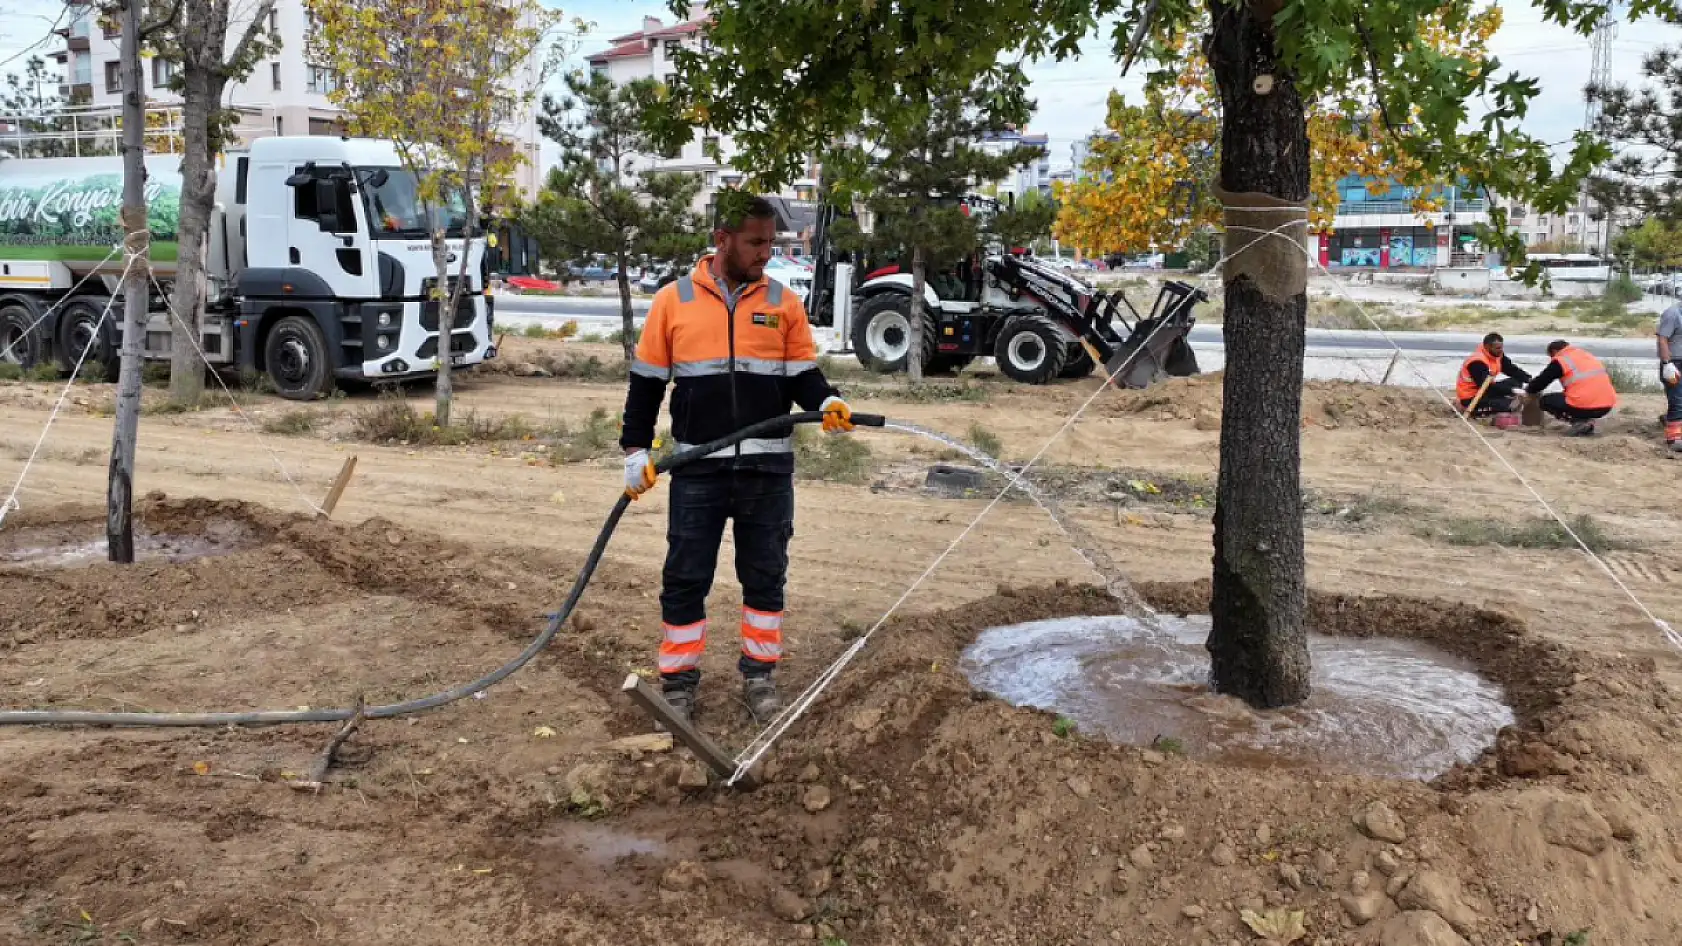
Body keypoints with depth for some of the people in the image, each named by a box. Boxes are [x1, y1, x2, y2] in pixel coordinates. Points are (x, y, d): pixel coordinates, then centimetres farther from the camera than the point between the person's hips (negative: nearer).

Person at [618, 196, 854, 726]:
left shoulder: (784, 303, 5)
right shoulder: (673, 300, 2)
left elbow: (801, 375, 6)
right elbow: (646, 383, 6)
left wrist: (826, 402, -15)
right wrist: (636, 450, 1)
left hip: (769, 467, 2)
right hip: (698, 469, -1)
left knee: (765, 577, 10)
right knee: (685, 579, 5)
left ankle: (758, 677, 24)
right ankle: (679, 681, 18)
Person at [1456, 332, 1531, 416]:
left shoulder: (1497, 354, 1)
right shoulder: (1477, 362, -26)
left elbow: (1513, 370, 4)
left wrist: (1529, 379, -12)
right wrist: (1512, 390, -35)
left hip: (1485, 390, 9)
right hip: (1471, 398, -9)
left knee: (1516, 381, -2)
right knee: (1507, 404, -27)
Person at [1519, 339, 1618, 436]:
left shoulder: (1560, 361, 2)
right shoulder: (1588, 356, 24)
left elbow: (1542, 380, 6)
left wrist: (1529, 391, 27)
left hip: (1584, 407, -7)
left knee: (1545, 401, 12)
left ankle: (1579, 421, -3)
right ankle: (1587, 422, 12)